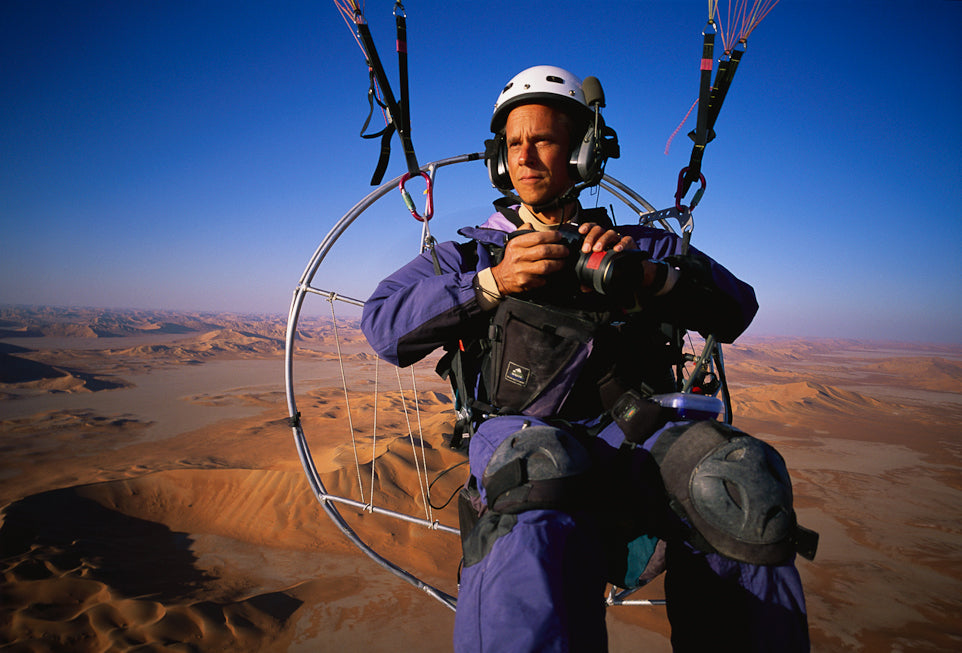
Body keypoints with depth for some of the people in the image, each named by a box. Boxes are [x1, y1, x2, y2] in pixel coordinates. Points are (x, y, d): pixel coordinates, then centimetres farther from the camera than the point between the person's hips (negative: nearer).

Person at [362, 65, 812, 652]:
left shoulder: (645, 248, 26)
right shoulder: (472, 253, 23)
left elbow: (737, 308, 14)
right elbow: (384, 323, 8)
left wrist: (650, 275, -6)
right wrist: (493, 281, -6)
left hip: (634, 426, 2)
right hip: (521, 430, -1)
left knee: (744, 483, -31)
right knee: (541, 472, -39)